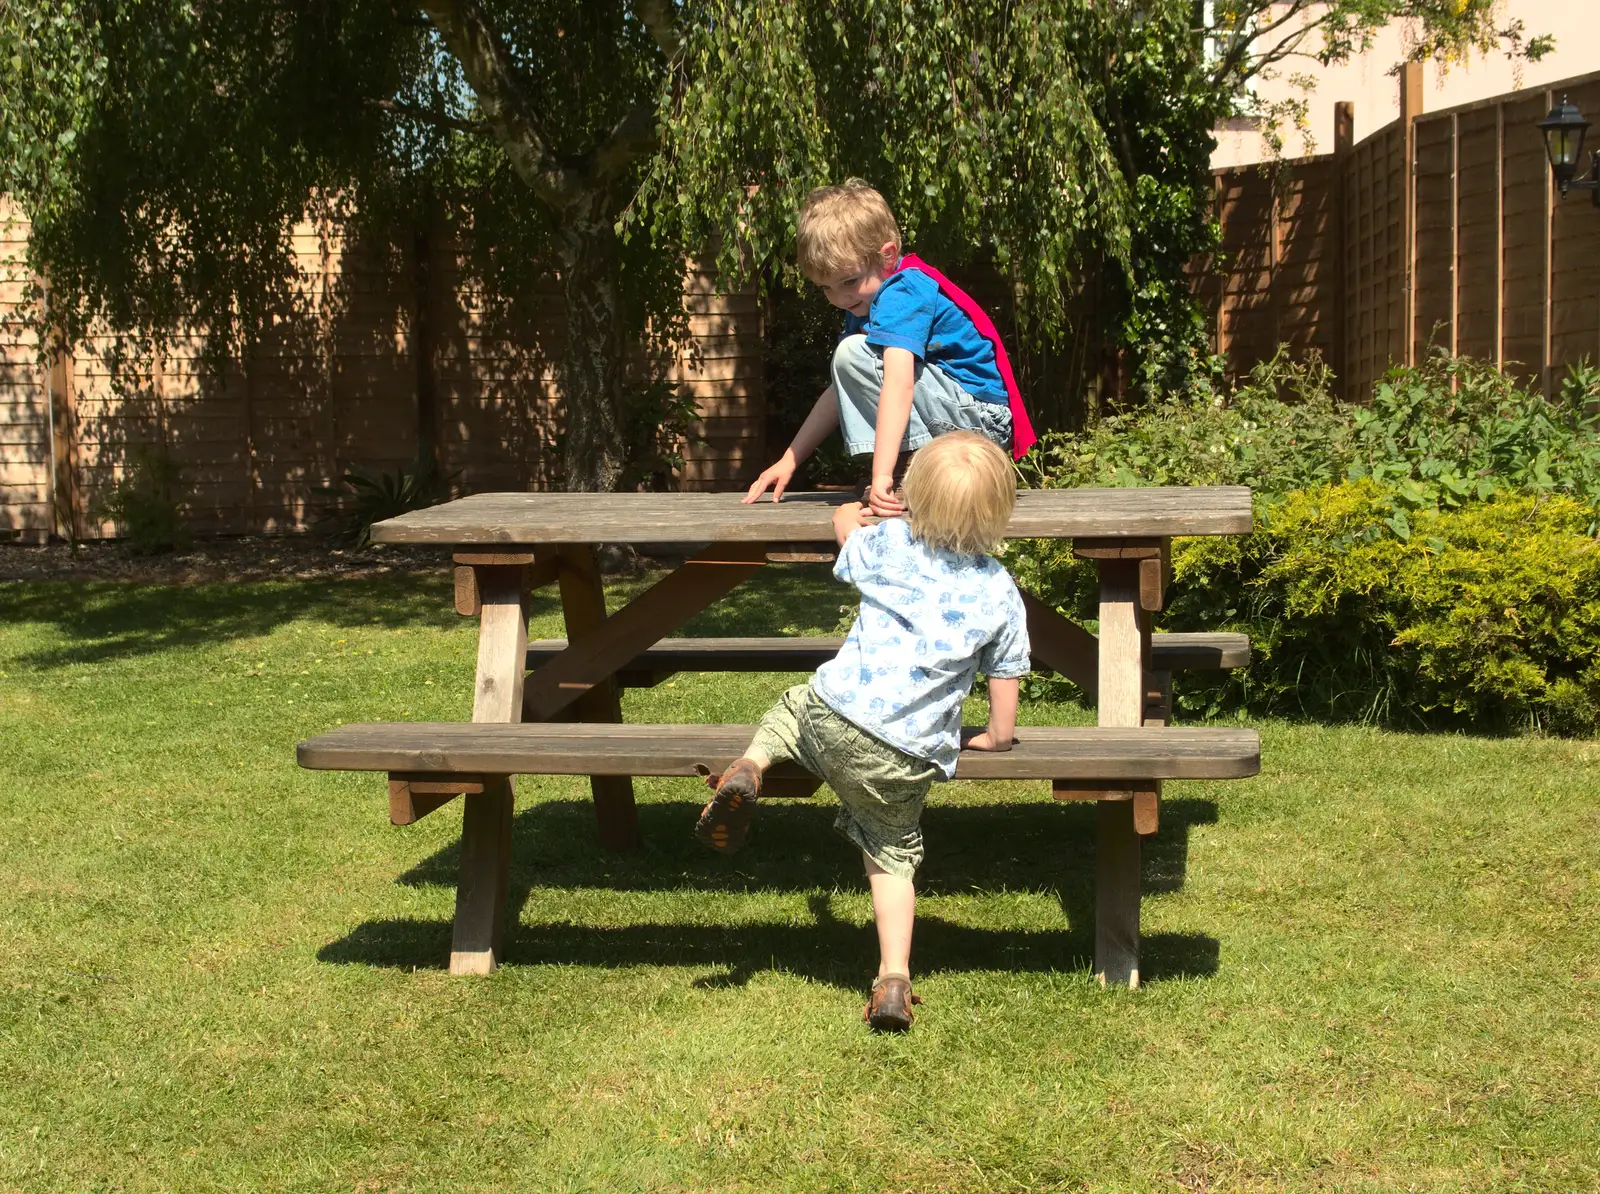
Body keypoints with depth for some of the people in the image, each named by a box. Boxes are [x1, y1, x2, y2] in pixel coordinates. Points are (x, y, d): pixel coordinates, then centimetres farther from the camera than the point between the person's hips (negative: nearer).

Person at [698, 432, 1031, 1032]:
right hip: (902, 758, 0)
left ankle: (750, 767, 5)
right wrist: (996, 736, 26)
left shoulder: (889, 543, 3)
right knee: (892, 857, 16)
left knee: (789, 707, 33)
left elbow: (844, 520, 27)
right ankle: (893, 980, 4)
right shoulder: (1001, 595, 1)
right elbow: (1005, 687, 7)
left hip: (830, 718, 0)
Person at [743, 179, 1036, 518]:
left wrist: (881, 476, -42)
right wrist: (789, 461, 14)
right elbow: (840, 393, 18)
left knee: (853, 353, -21)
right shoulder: (862, 306, 12)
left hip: (980, 416, -10)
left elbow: (899, 384, -33)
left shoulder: (903, 293, -18)